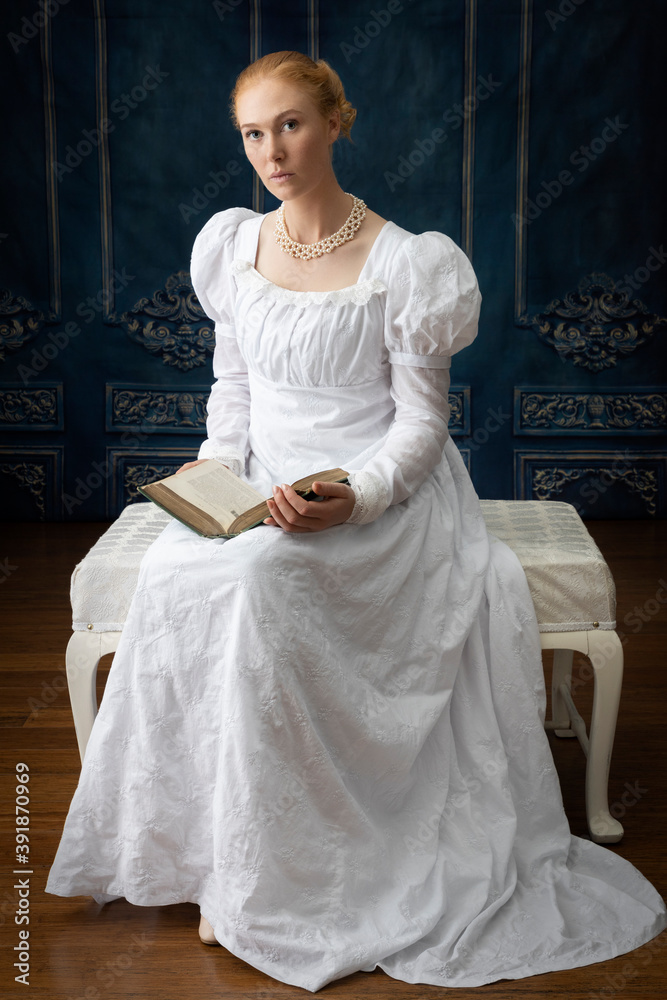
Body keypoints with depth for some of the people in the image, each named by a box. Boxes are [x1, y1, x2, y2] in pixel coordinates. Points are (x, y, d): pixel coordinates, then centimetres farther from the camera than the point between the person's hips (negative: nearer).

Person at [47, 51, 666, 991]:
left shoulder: (404, 263, -7)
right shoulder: (232, 245, 9)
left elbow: (420, 421, -6)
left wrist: (355, 499, -24)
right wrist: (218, 469, -2)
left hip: (380, 495, -4)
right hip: (262, 487, 5)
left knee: (262, 579, -35)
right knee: (172, 574, -27)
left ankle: (278, 879, -19)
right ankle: (215, 856, -12)